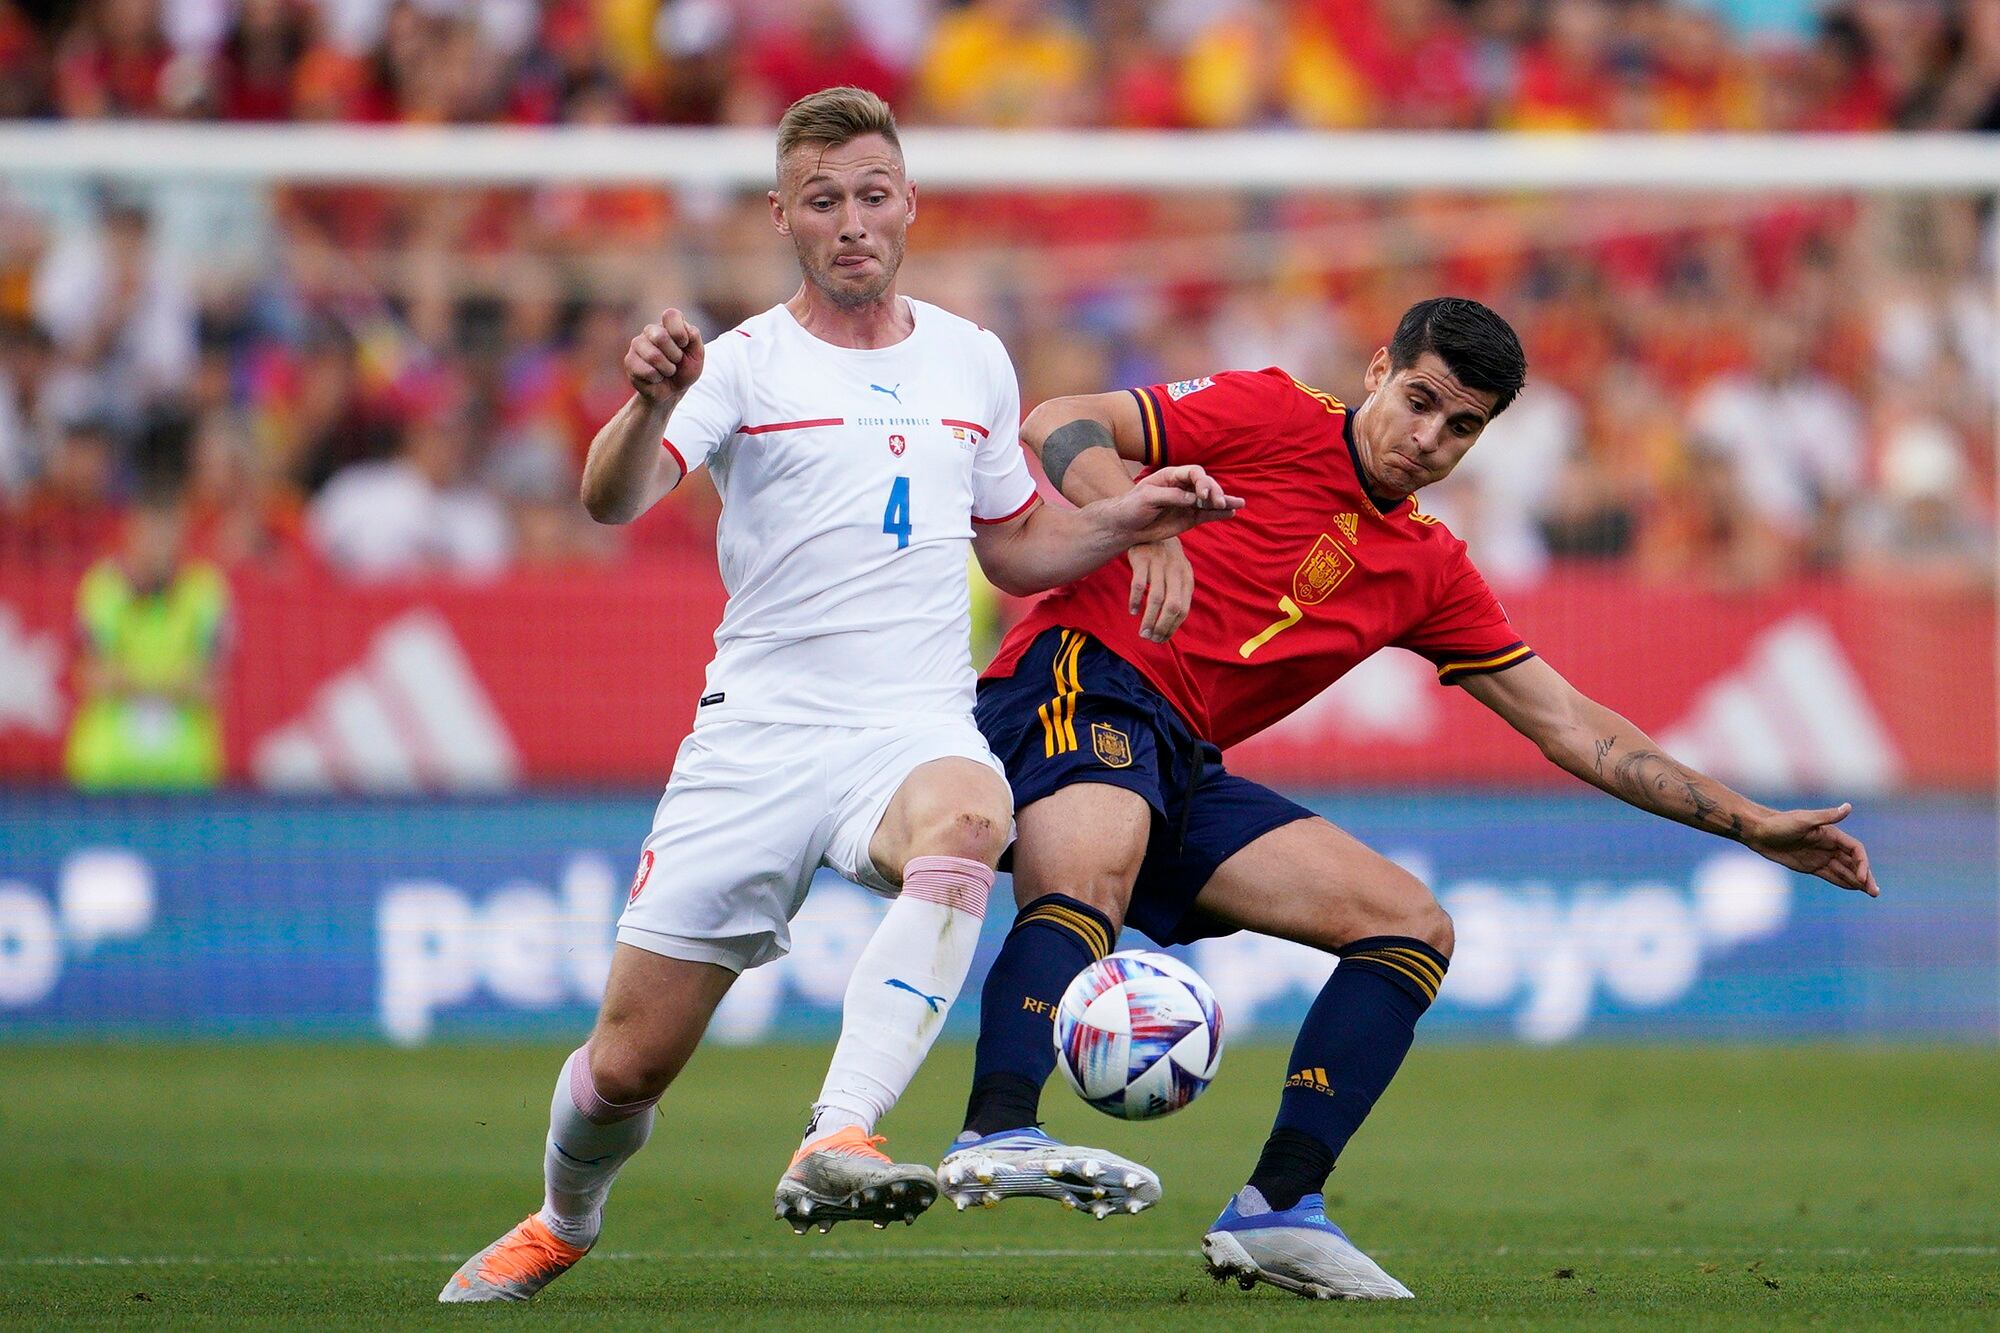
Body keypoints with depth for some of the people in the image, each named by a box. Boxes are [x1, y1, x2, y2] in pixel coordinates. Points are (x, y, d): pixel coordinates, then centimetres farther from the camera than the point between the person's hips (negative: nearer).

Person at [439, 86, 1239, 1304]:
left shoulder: (972, 361, 13)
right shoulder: (746, 364, 1)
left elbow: (1014, 549, 26)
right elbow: (613, 499, -17)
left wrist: (1127, 521, 8)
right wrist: (651, 405, -38)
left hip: (916, 730, 1)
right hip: (759, 733, -1)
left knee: (965, 818, -38)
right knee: (633, 1058, -1)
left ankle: (838, 1145, -46)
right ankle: (563, 1221, 34)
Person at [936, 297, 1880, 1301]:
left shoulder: (1431, 571, 19)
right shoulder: (1271, 418, 2)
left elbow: (1568, 726, 21)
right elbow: (1055, 426, -4)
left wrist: (1751, 825, 16)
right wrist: (1145, 530, -24)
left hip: (1182, 767, 7)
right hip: (1081, 686, -7)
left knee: (1412, 928, -1)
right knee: (1088, 888, -37)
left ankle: (1278, 1208, -12)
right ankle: (997, 1136, -58)